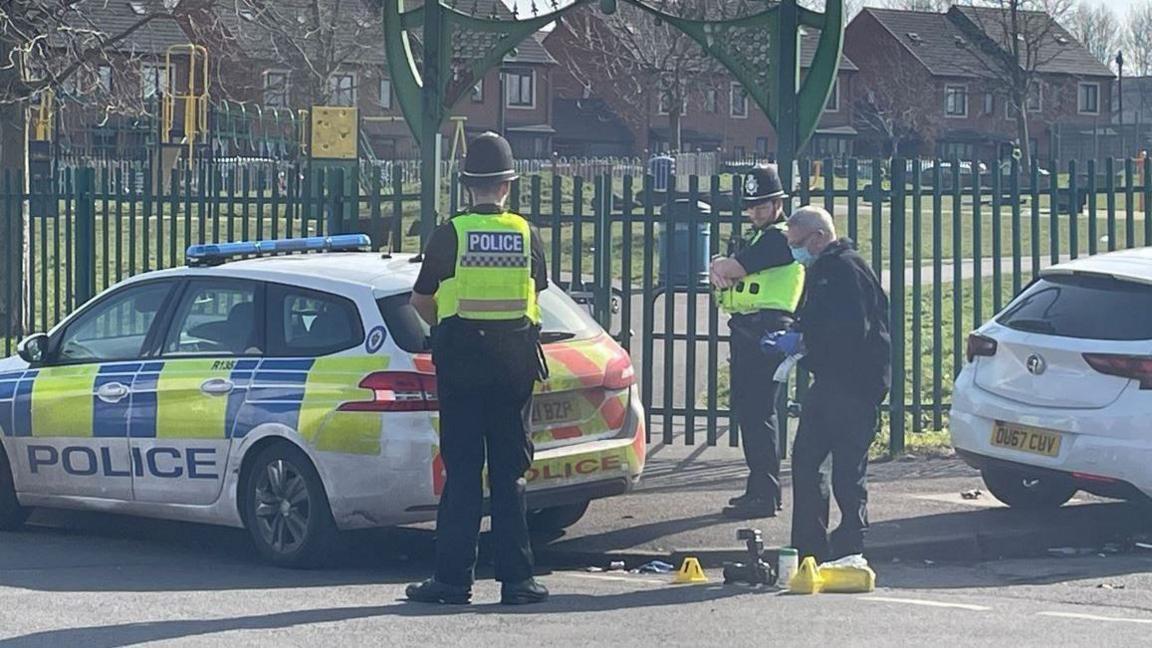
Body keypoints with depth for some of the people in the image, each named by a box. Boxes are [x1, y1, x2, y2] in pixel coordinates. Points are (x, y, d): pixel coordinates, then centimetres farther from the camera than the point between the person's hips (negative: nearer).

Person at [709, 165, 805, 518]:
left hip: (767, 327, -10)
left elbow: (735, 267, -17)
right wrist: (721, 268, -8)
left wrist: (724, 267, 4)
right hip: (745, 330, 10)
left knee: (759, 410, -12)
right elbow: (721, 270, 14)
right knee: (745, 406, 13)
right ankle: (759, 486, 22)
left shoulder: (781, 238, -8)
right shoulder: (755, 239, 24)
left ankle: (765, 494, -13)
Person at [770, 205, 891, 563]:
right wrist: (792, 337, 7)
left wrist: (800, 340, -20)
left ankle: (851, 546, 1)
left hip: (856, 383, -10)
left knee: (848, 471, -6)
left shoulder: (847, 269, -14)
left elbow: (852, 330, -24)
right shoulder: (820, 270, 17)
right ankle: (808, 548, 15)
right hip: (829, 382, 10)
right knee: (805, 460, 10)